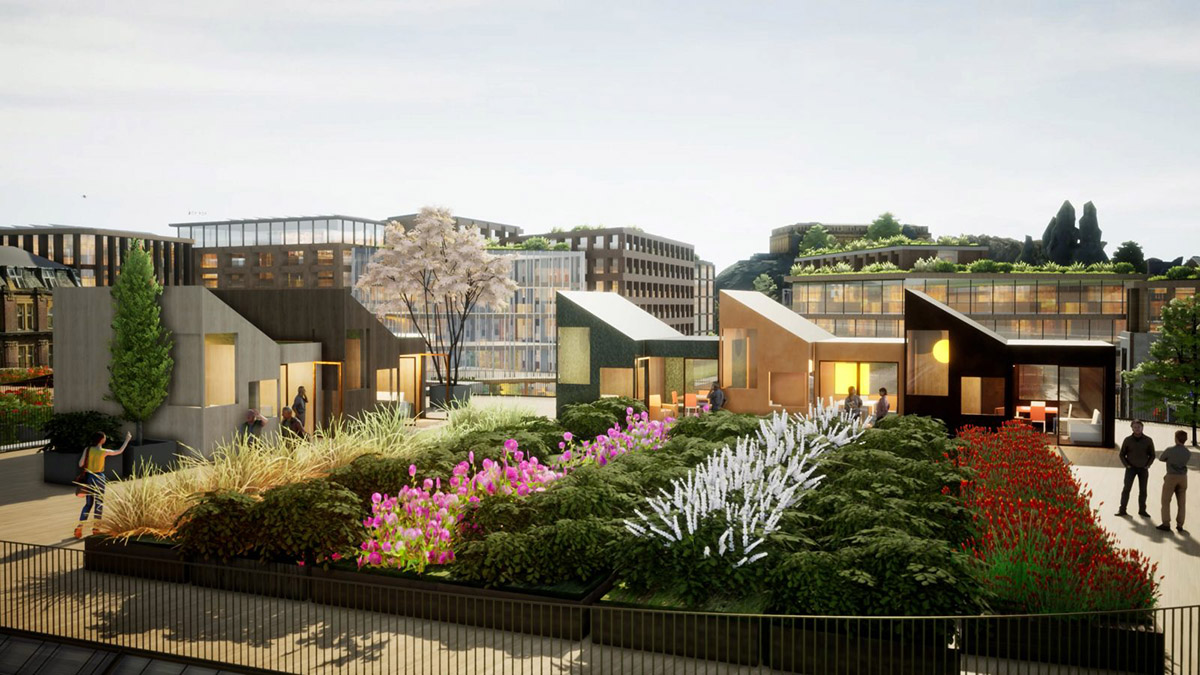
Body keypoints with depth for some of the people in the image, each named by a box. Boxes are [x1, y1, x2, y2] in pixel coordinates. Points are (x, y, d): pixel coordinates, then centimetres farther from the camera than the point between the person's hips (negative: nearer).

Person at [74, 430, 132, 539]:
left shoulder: (87, 450, -3)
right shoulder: (104, 452, -11)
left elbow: (80, 464, -3)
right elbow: (120, 451, 3)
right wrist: (127, 440, 12)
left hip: (88, 477, 4)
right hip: (99, 478, -4)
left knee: (88, 503, 14)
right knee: (99, 504, 7)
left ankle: (79, 527, 5)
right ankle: (96, 528, 10)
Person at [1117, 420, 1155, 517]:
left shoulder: (1148, 440, -7)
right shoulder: (1127, 440, -8)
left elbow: (1152, 455, 4)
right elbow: (1122, 454, 2)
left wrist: (1147, 466, -6)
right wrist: (1127, 465, -9)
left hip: (1143, 469, 1)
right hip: (1131, 468, -1)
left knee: (1143, 490, 7)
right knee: (1127, 488, -10)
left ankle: (1142, 510, 19)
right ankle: (1122, 510, -8)